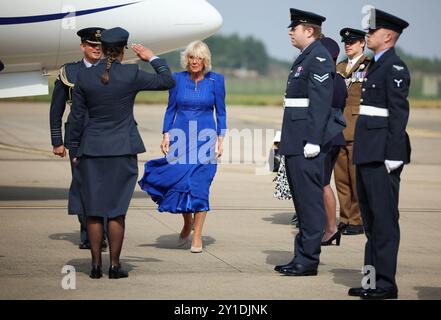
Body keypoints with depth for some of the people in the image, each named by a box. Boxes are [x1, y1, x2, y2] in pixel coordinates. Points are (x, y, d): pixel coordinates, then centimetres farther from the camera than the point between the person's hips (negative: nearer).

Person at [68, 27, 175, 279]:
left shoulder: (85, 76, -2)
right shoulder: (131, 74, -8)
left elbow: (77, 117, 3)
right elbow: (168, 81, 2)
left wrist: (76, 151, 12)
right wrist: (152, 58, 14)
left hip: (91, 149, 2)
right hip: (122, 149, -2)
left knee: (94, 210, 6)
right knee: (117, 210, 3)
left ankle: (96, 265, 7)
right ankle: (115, 265, 4)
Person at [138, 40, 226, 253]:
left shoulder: (215, 80, 0)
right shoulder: (178, 79, 3)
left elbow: (221, 112, 5)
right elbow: (171, 109, 9)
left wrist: (220, 139, -1)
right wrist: (166, 135, 0)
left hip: (205, 139, -1)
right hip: (180, 138, 1)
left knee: (200, 186, -6)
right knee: (177, 181, -4)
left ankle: (197, 236, 2)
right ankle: (187, 223, 24)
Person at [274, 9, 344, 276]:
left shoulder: (318, 58, -12)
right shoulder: (305, 58, 19)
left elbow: (321, 102, -19)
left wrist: (312, 141, -23)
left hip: (308, 143, -11)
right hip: (297, 143, 11)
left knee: (310, 200, -7)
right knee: (303, 201, 13)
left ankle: (308, 261, -4)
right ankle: (303, 257, 19)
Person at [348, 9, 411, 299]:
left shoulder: (395, 68, -11)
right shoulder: (375, 66, 18)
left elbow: (399, 112, -17)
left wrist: (393, 155, -21)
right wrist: (361, 152, 18)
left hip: (382, 155, -10)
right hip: (367, 155, 10)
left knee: (384, 218, -7)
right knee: (370, 218, 13)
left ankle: (386, 283, -4)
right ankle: (373, 279, 20)